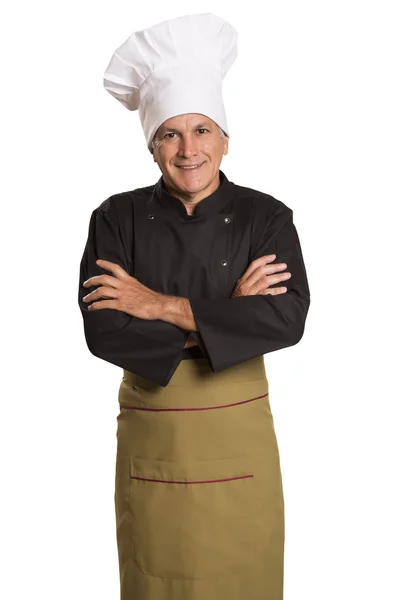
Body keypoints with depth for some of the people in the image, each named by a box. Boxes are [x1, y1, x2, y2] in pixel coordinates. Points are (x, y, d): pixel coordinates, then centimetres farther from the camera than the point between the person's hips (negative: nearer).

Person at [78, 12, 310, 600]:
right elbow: (103, 331, -14)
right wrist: (223, 318, -17)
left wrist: (161, 306, -19)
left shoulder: (265, 216, -3)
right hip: (151, 439, 1)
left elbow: (287, 319, -18)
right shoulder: (118, 218, -3)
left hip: (240, 438, 0)